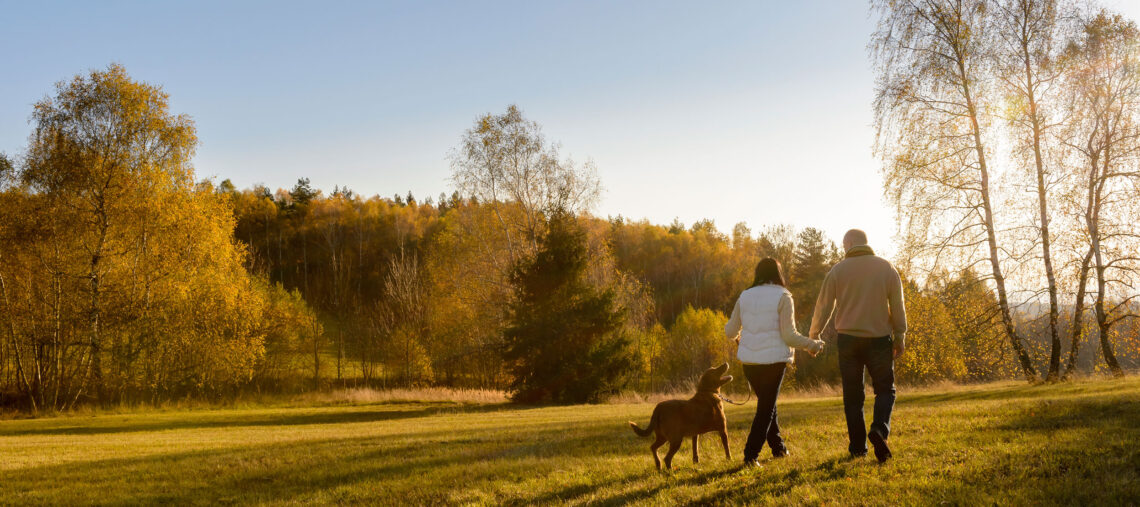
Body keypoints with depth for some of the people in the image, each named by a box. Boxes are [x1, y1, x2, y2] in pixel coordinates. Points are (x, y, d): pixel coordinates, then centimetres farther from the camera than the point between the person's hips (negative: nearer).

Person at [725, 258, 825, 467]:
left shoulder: (744, 297, 6)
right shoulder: (782, 297, -7)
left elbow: (730, 331, 11)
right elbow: (789, 336, -10)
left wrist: (736, 335, 35)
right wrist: (812, 345, 6)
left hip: (749, 361, 5)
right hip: (774, 359, -4)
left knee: (766, 403, 22)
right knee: (766, 408, 4)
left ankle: (778, 447, 31)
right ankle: (750, 455, -3)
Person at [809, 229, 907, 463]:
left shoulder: (838, 271, 0)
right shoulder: (886, 268, 2)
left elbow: (823, 307, 3)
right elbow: (898, 306, 2)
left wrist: (812, 336, 15)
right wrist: (900, 337, 10)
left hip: (848, 338, 0)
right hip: (879, 338, 0)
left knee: (852, 395, 7)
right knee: (885, 388, 8)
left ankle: (857, 446, 6)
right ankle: (880, 428, -19)